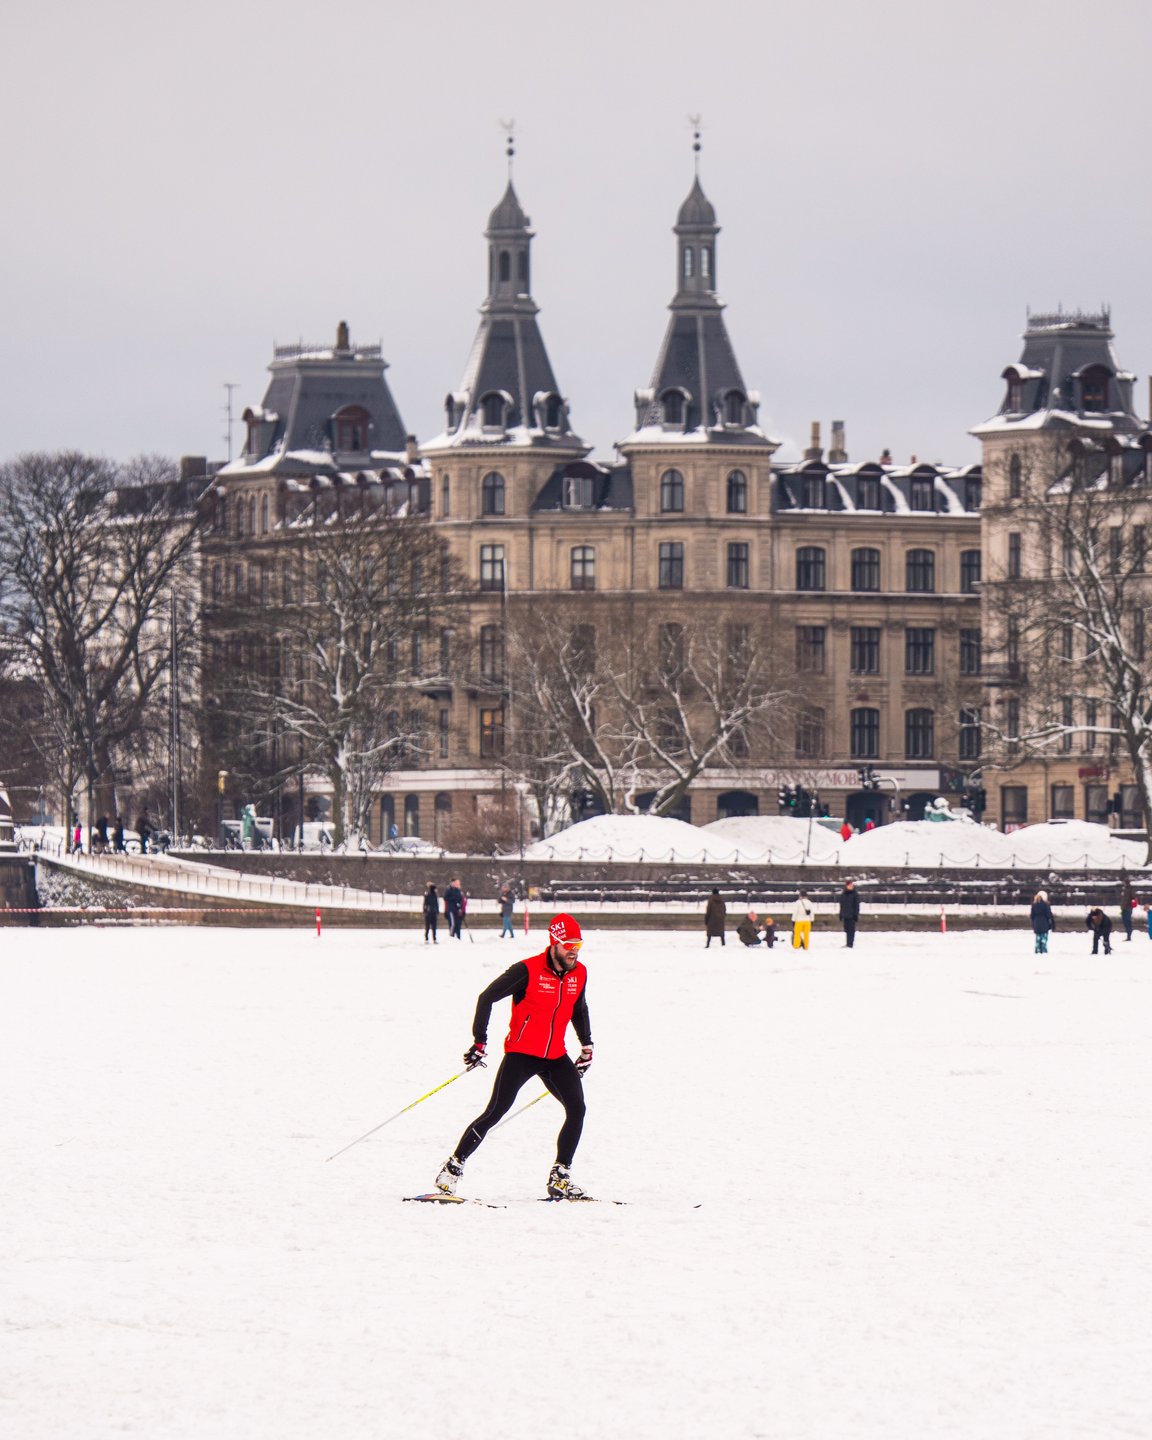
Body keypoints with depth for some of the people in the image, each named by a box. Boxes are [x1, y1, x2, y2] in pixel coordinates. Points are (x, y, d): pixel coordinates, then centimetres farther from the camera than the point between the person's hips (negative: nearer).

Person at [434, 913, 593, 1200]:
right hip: (521, 1052, -6)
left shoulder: (579, 973, 4)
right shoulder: (528, 970, -15)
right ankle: (453, 1166, -1)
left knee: (577, 1109, -8)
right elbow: (487, 998, -10)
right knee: (495, 1112, -12)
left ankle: (560, 1179, 1)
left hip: (556, 1056, 6)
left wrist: (586, 1045, 24)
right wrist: (479, 1041, -13)